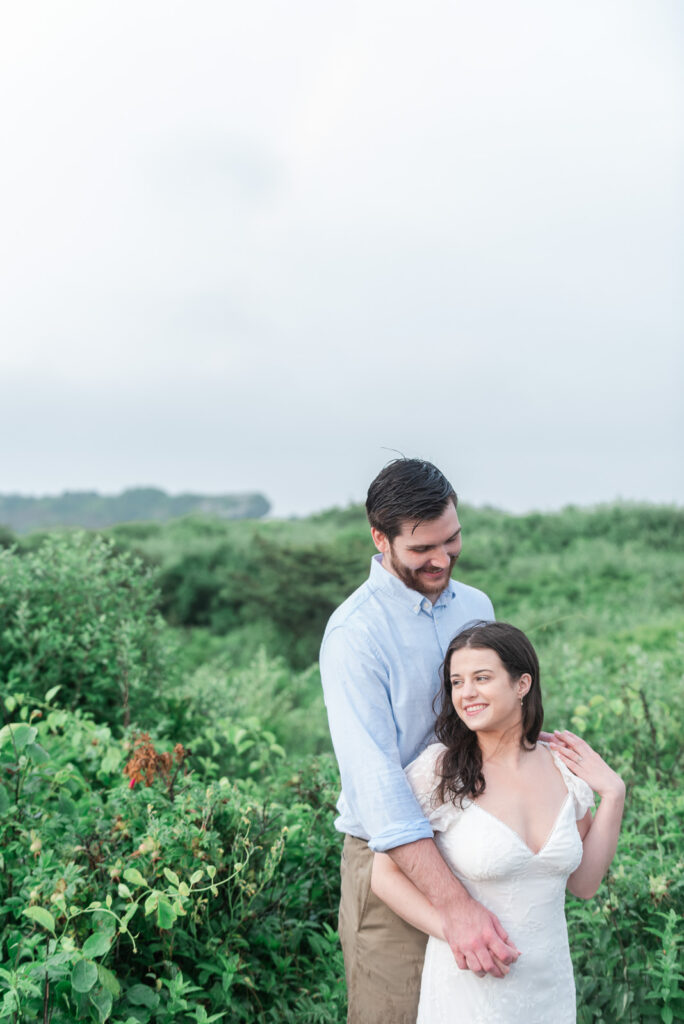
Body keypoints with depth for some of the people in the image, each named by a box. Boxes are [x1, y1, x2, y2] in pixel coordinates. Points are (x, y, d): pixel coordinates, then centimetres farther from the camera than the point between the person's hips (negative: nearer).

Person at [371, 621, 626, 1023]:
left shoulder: (564, 768, -4)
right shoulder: (437, 770, -16)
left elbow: (583, 883, 2)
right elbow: (386, 874, -11)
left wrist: (613, 795, -5)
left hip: (551, 984, 4)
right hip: (470, 984, -4)